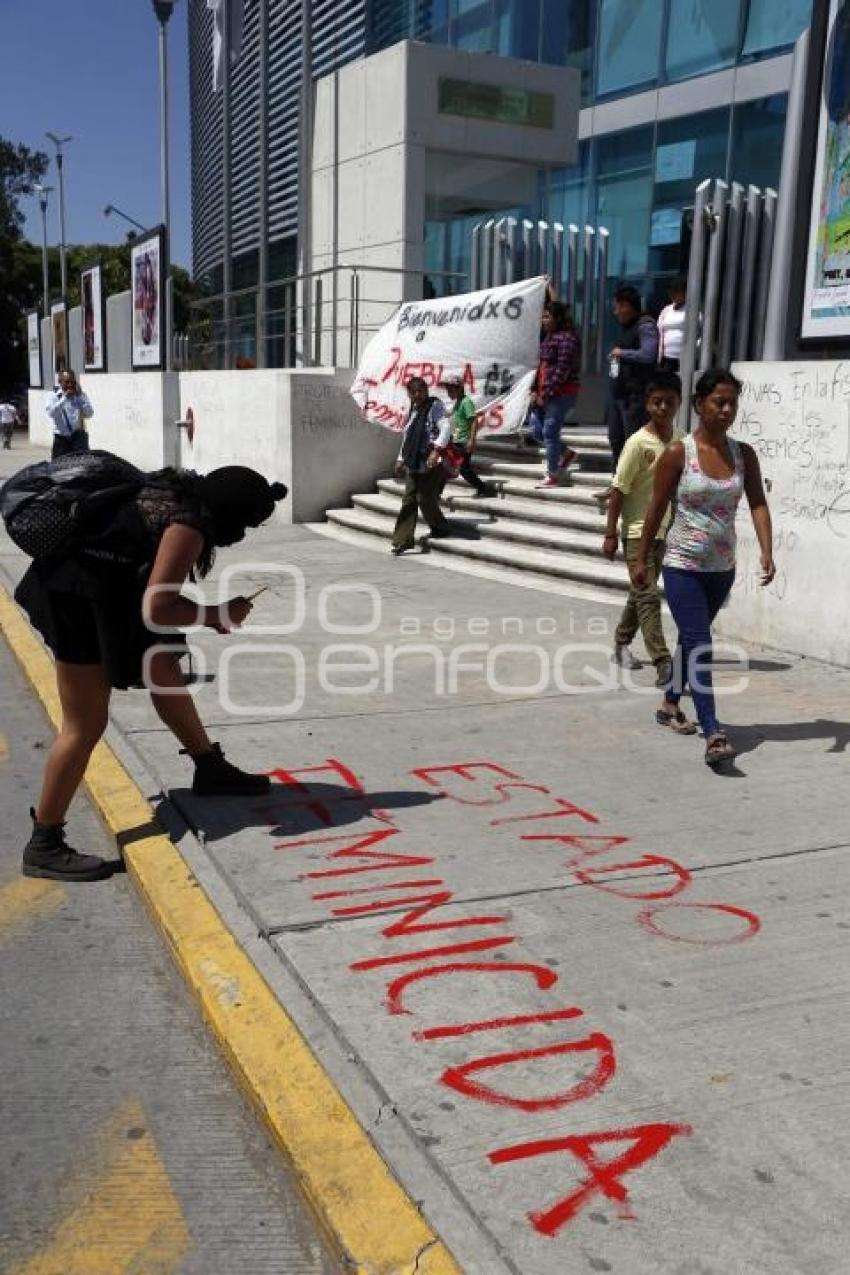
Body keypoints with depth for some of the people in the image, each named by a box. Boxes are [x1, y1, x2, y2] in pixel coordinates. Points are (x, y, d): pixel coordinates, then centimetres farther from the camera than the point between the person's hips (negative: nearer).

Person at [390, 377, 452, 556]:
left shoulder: (435, 406, -6)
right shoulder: (413, 410, 17)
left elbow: (446, 428, -20)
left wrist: (437, 450, -33)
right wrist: (401, 460, 26)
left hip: (431, 464, -7)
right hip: (413, 465, 7)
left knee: (426, 500, -6)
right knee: (408, 501, 2)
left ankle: (441, 528, 19)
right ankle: (402, 541, 2)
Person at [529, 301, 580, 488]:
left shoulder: (567, 338, -12)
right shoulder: (548, 337, 17)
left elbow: (562, 370, -18)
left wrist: (546, 394, -18)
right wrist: (536, 391, 8)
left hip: (562, 393, -9)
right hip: (545, 393, 9)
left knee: (550, 432, -6)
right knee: (536, 429, 10)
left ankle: (553, 476, 3)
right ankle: (566, 453, 27)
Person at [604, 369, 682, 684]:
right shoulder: (639, 443, -15)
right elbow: (618, 490, -13)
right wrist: (610, 535, -13)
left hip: (662, 530, 7)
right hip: (637, 531, -7)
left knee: (641, 593, 17)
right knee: (648, 596, -11)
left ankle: (621, 644, 34)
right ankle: (663, 664, -15)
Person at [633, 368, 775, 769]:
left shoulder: (744, 454, 1)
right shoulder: (678, 453, -11)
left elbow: (758, 504, -6)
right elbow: (657, 508, -5)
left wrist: (766, 553, -21)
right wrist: (641, 560, 0)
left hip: (722, 569, 5)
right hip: (683, 567, -5)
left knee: (691, 639, 20)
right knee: (699, 644, -12)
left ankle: (670, 704, 39)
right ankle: (713, 735, -16)